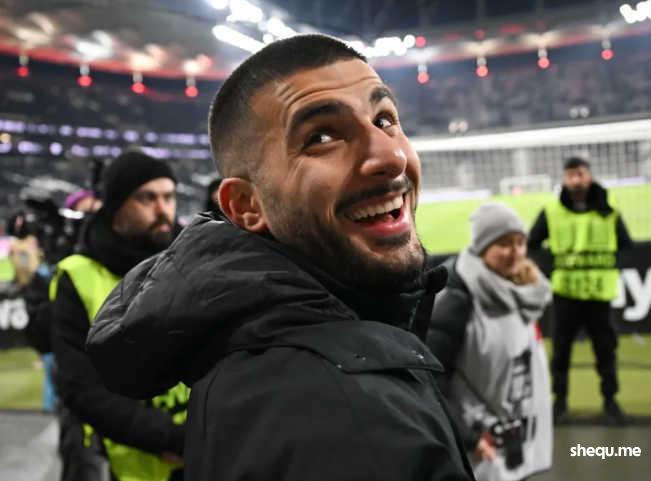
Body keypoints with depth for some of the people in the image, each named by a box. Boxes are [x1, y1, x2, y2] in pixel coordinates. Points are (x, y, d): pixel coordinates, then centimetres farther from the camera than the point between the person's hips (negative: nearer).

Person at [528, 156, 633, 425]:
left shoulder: (609, 211, 2)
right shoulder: (551, 213, -1)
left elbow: (627, 248, 8)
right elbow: (530, 246, 4)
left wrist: (615, 272, -1)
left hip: (599, 293, 1)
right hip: (565, 293, 0)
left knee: (605, 349, 8)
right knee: (561, 349, 6)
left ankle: (610, 401, 22)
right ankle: (560, 401, 20)